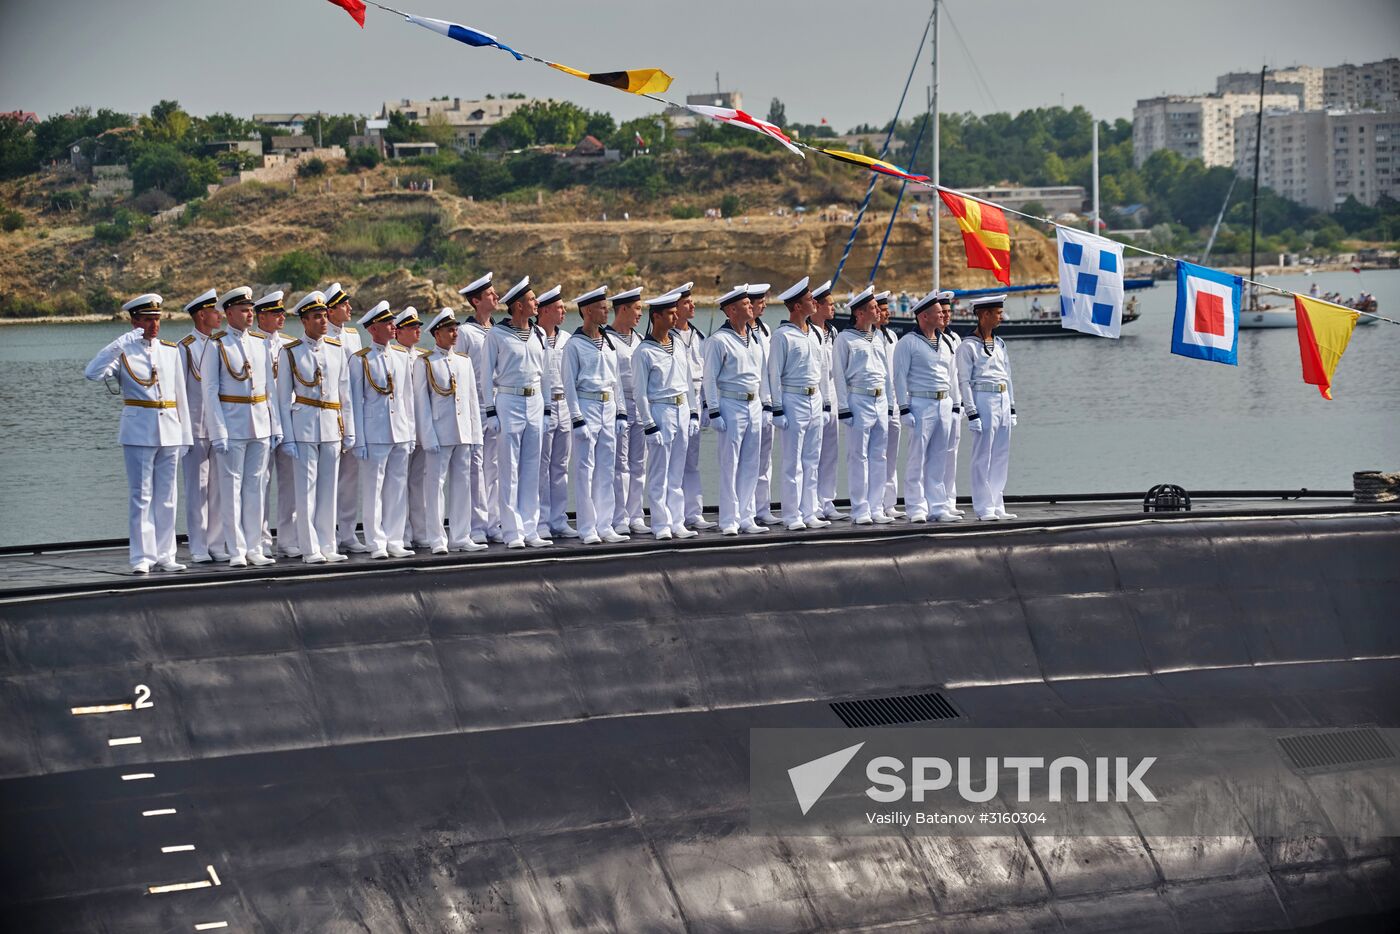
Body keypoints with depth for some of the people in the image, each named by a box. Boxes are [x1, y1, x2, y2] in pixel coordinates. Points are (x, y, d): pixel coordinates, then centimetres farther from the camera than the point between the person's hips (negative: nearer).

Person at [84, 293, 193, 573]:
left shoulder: (171, 351, 12)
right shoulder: (123, 351, -1)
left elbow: (180, 394, 14)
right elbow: (92, 372, -19)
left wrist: (185, 434, 10)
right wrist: (121, 344, -24)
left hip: (169, 431, 4)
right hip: (139, 431, -4)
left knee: (166, 497, 7)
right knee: (141, 496, -5)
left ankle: (165, 555, 13)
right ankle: (142, 557, -4)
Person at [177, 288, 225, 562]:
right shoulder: (185, 348, -5)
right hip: (196, 426, -4)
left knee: (218, 487, 6)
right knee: (197, 487, -1)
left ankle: (215, 544, 12)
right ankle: (198, 548, 4)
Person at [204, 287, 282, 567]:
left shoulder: (260, 345, 11)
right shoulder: (216, 347, -3)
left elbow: (270, 388, 14)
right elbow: (210, 391, -6)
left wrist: (276, 426, 9)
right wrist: (218, 432, -12)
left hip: (261, 426, 5)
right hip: (232, 426, -5)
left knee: (257, 487, 7)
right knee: (232, 487, -2)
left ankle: (254, 548, 13)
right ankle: (236, 551, 1)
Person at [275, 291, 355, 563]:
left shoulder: (336, 350, 8)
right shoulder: (290, 352, -1)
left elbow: (345, 393, 12)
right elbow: (284, 398, 0)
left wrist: (349, 430, 9)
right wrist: (287, 437, -6)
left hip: (332, 427, 4)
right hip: (304, 425, -4)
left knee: (329, 489, 7)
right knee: (306, 488, -4)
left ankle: (327, 546, 13)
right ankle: (310, 549, 0)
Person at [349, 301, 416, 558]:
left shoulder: (402, 356, 10)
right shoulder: (360, 360, -3)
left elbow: (408, 395, 15)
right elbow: (355, 401, -3)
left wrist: (411, 432, 11)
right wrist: (359, 440, -6)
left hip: (401, 431, 5)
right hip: (374, 433, -5)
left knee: (398, 488, 7)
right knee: (373, 489, -1)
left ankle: (394, 541, 13)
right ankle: (376, 544, 3)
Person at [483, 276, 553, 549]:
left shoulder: (538, 335, 10)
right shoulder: (497, 335, -5)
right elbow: (487, 375, -3)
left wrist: (547, 410, 13)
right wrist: (490, 411, -8)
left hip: (535, 403, 5)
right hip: (508, 403, -5)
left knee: (531, 471, 6)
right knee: (509, 472, -3)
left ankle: (530, 529, 10)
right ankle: (512, 533, -1)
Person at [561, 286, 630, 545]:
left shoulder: (609, 342, 12)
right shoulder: (574, 344, -7)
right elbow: (569, 383, -8)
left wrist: (619, 412, 13)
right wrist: (577, 418, -12)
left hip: (608, 407, 6)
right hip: (587, 407, -6)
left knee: (606, 470, 7)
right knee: (585, 469, -4)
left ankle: (604, 526, 12)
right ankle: (587, 529, -2)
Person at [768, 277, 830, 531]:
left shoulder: (814, 334, 13)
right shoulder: (782, 336, -10)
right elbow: (774, 374, -10)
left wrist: (823, 405, 19)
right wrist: (777, 409, -13)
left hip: (815, 399, 7)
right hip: (793, 401, -7)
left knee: (812, 461, 9)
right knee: (793, 463, -4)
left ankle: (809, 513, 14)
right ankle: (792, 516, -1)